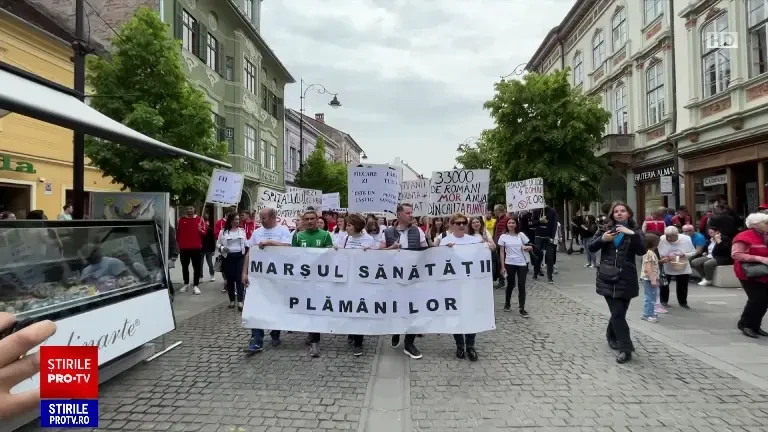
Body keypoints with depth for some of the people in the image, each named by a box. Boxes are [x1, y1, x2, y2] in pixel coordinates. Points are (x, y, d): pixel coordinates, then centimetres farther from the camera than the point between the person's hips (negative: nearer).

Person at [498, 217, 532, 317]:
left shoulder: (521, 235, 1)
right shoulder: (503, 237, -1)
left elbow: (530, 248, 8)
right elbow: (502, 252, 0)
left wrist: (527, 247, -16)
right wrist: (503, 266, -4)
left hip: (522, 263, 1)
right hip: (509, 264, -1)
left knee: (521, 286, -1)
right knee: (510, 284, 10)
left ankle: (521, 308, 6)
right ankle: (507, 304, 32)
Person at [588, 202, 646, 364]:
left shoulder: (635, 230, 3)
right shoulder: (605, 229, 8)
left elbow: (642, 251, -11)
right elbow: (591, 247, 6)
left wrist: (632, 234, -23)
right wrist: (602, 239, -12)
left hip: (626, 279, 0)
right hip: (607, 278, 0)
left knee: (619, 312, 8)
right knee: (617, 313, -6)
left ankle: (611, 335, 36)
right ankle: (625, 349, -2)